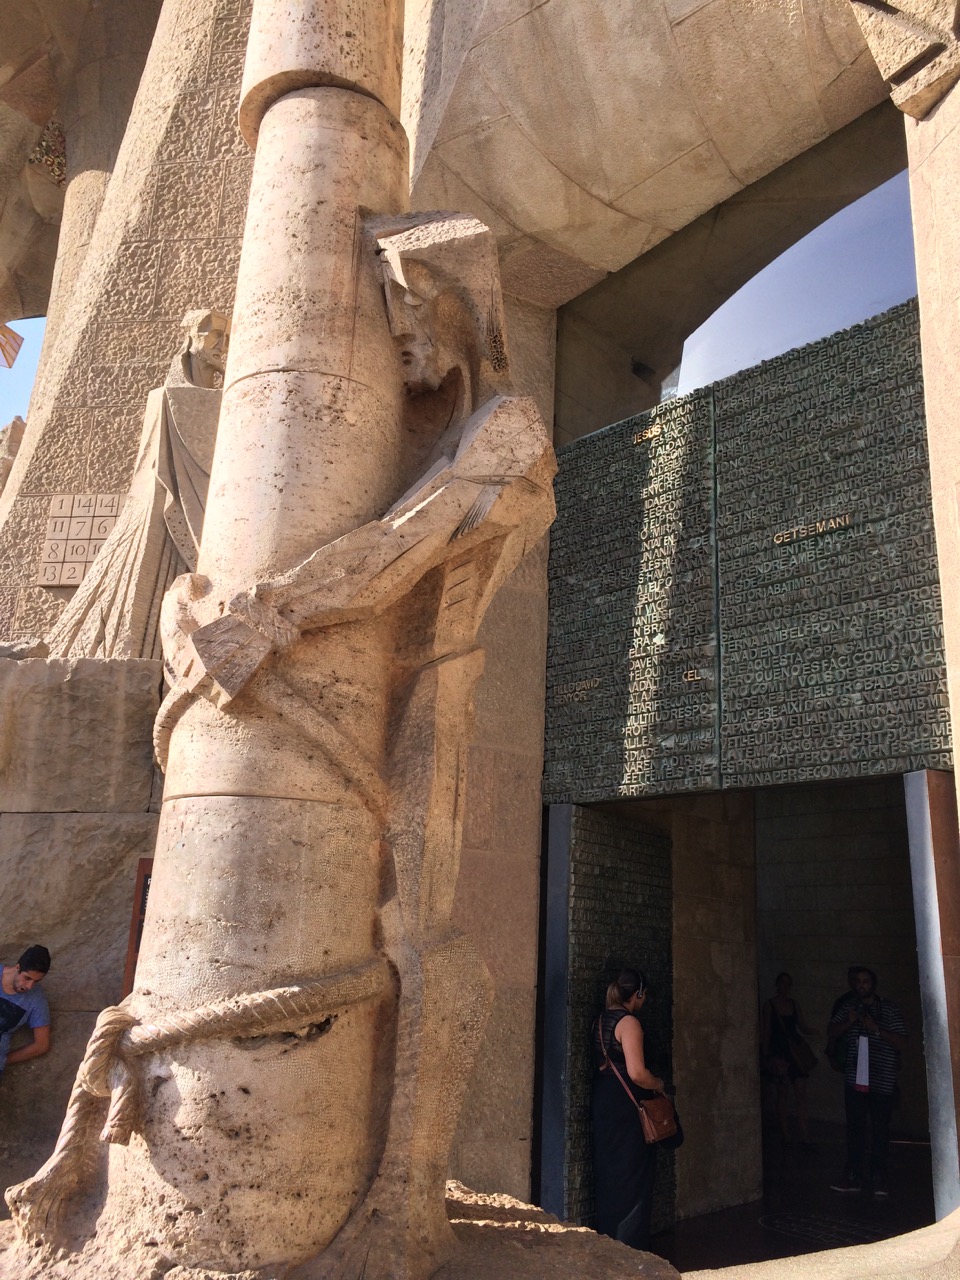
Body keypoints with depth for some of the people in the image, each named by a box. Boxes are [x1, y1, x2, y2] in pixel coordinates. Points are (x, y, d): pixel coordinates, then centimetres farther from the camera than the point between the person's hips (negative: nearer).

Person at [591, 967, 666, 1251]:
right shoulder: (629, 1022, -16)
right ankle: (628, 1245, 8)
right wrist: (658, 1084, -3)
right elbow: (637, 1073, -23)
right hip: (625, 1105, -8)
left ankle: (607, 1237, 23)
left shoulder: (601, 1020, 11)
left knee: (608, 1172, 15)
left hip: (602, 1102, 8)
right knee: (631, 1176, 1)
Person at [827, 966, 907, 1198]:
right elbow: (831, 1033, 9)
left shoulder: (889, 1009, -2)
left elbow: (902, 1042, -7)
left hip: (882, 1081, -3)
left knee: (880, 1130, 1)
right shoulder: (848, 1006, 9)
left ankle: (878, 1179, 13)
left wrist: (876, 1028, -19)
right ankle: (853, 1176, 15)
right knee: (855, 1128, 7)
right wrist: (848, 1022, -9)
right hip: (855, 1079, 3)